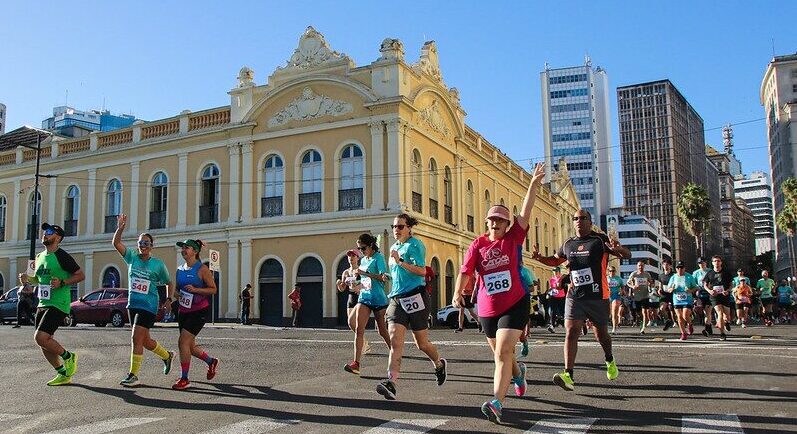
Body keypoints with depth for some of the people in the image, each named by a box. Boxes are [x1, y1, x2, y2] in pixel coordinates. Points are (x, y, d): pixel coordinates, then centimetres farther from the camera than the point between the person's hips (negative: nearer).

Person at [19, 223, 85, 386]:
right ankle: (64, 375, 19)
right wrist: (28, 279, 8)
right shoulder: (40, 257, 14)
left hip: (58, 304, -9)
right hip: (43, 304, 9)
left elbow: (81, 275, -10)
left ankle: (68, 357, 4)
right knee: (44, 343, 8)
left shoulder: (62, 256, -10)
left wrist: (62, 283, -21)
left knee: (41, 337, -19)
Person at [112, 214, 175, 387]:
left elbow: (168, 283, 9)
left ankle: (133, 375, -4)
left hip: (148, 306, -5)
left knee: (136, 339, -12)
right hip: (132, 304, 5)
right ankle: (167, 356, 39)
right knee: (144, 341, 15)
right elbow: (116, 243, -6)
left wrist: (168, 299, -5)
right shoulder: (132, 258, 5)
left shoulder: (158, 264, -3)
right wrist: (120, 228, -20)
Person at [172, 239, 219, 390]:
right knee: (189, 346, 12)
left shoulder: (202, 269, -10)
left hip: (199, 311, -7)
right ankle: (211, 362, 37)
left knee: (183, 341, -15)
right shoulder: (180, 270, 9)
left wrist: (195, 289, -24)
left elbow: (213, 289, -10)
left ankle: (184, 379, -4)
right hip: (184, 311, 7)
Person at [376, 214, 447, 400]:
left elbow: (421, 270, -18)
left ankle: (439, 364, 37)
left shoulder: (414, 245, -6)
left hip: (415, 297, -6)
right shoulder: (394, 247, 18)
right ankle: (391, 382, -21)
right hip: (397, 299, 6)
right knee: (395, 341, -12)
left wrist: (400, 262, -22)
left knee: (422, 343, 7)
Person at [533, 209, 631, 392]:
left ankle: (610, 361, 43)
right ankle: (568, 375, -16)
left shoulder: (600, 240, -4)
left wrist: (618, 249, -30)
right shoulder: (568, 244, 10)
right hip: (574, 296, 3)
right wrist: (540, 258, 6)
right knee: (570, 333, -12)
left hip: (598, 296, -3)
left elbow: (627, 255, -6)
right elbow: (555, 260, 27)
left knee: (601, 334, 13)